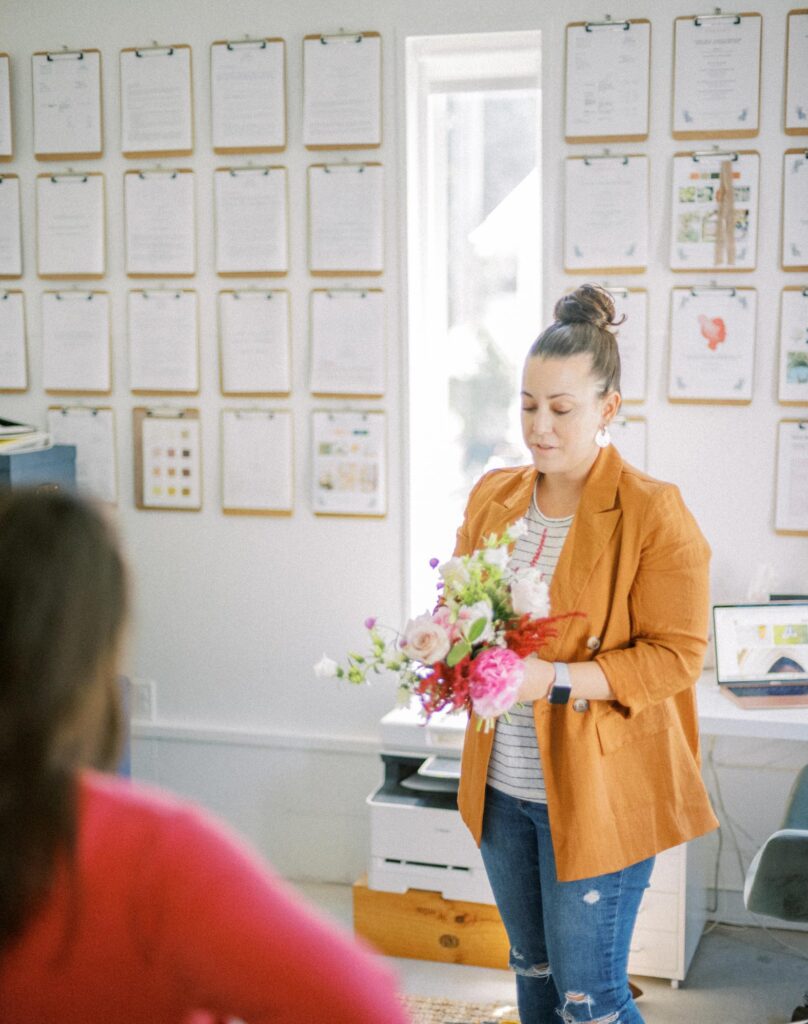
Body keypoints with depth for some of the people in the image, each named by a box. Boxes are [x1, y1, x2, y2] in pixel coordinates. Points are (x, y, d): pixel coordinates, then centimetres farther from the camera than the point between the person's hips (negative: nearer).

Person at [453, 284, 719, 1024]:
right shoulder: (493, 497, 4)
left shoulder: (653, 513, -13)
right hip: (502, 786, 6)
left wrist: (554, 678, -26)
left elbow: (677, 655, -15)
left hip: (596, 792, -6)